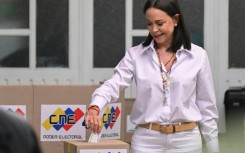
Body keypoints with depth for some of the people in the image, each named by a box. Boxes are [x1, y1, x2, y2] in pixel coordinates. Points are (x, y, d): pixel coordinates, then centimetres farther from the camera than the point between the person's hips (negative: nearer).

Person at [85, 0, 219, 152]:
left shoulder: (197, 56, 1)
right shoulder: (136, 55, 2)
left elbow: (206, 106, 6)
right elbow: (113, 85, -11)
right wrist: (95, 108, -32)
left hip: (185, 140, 0)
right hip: (147, 141, 0)